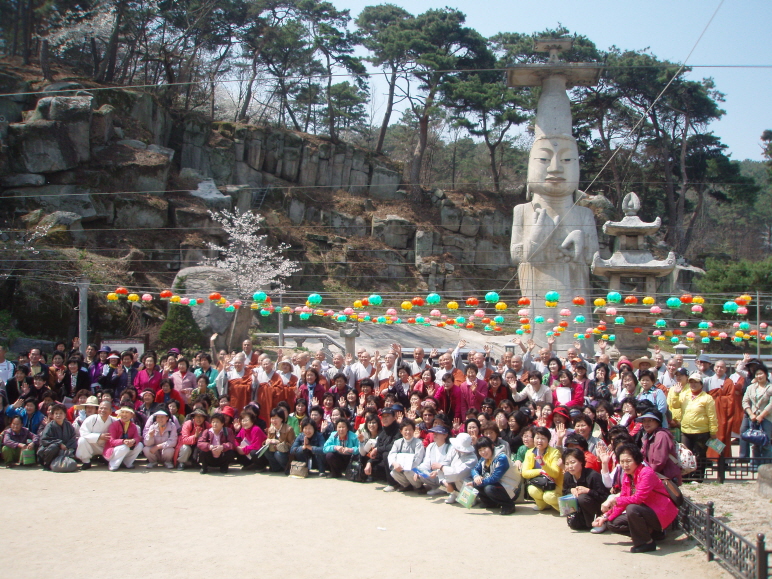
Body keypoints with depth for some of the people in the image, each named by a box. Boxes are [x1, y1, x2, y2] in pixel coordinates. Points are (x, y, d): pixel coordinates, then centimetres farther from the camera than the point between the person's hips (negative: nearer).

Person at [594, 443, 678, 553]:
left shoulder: (647, 473, -21)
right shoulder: (626, 477, 4)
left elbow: (638, 498, -31)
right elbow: (623, 502, 6)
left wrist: (613, 501, -31)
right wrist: (606, 517, -3)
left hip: (660, 514, -9)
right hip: (643, 511, 9)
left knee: (632, 509, -35)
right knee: (611, 523, -2)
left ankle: (647, 542, -13)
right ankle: (651, 533, 7)